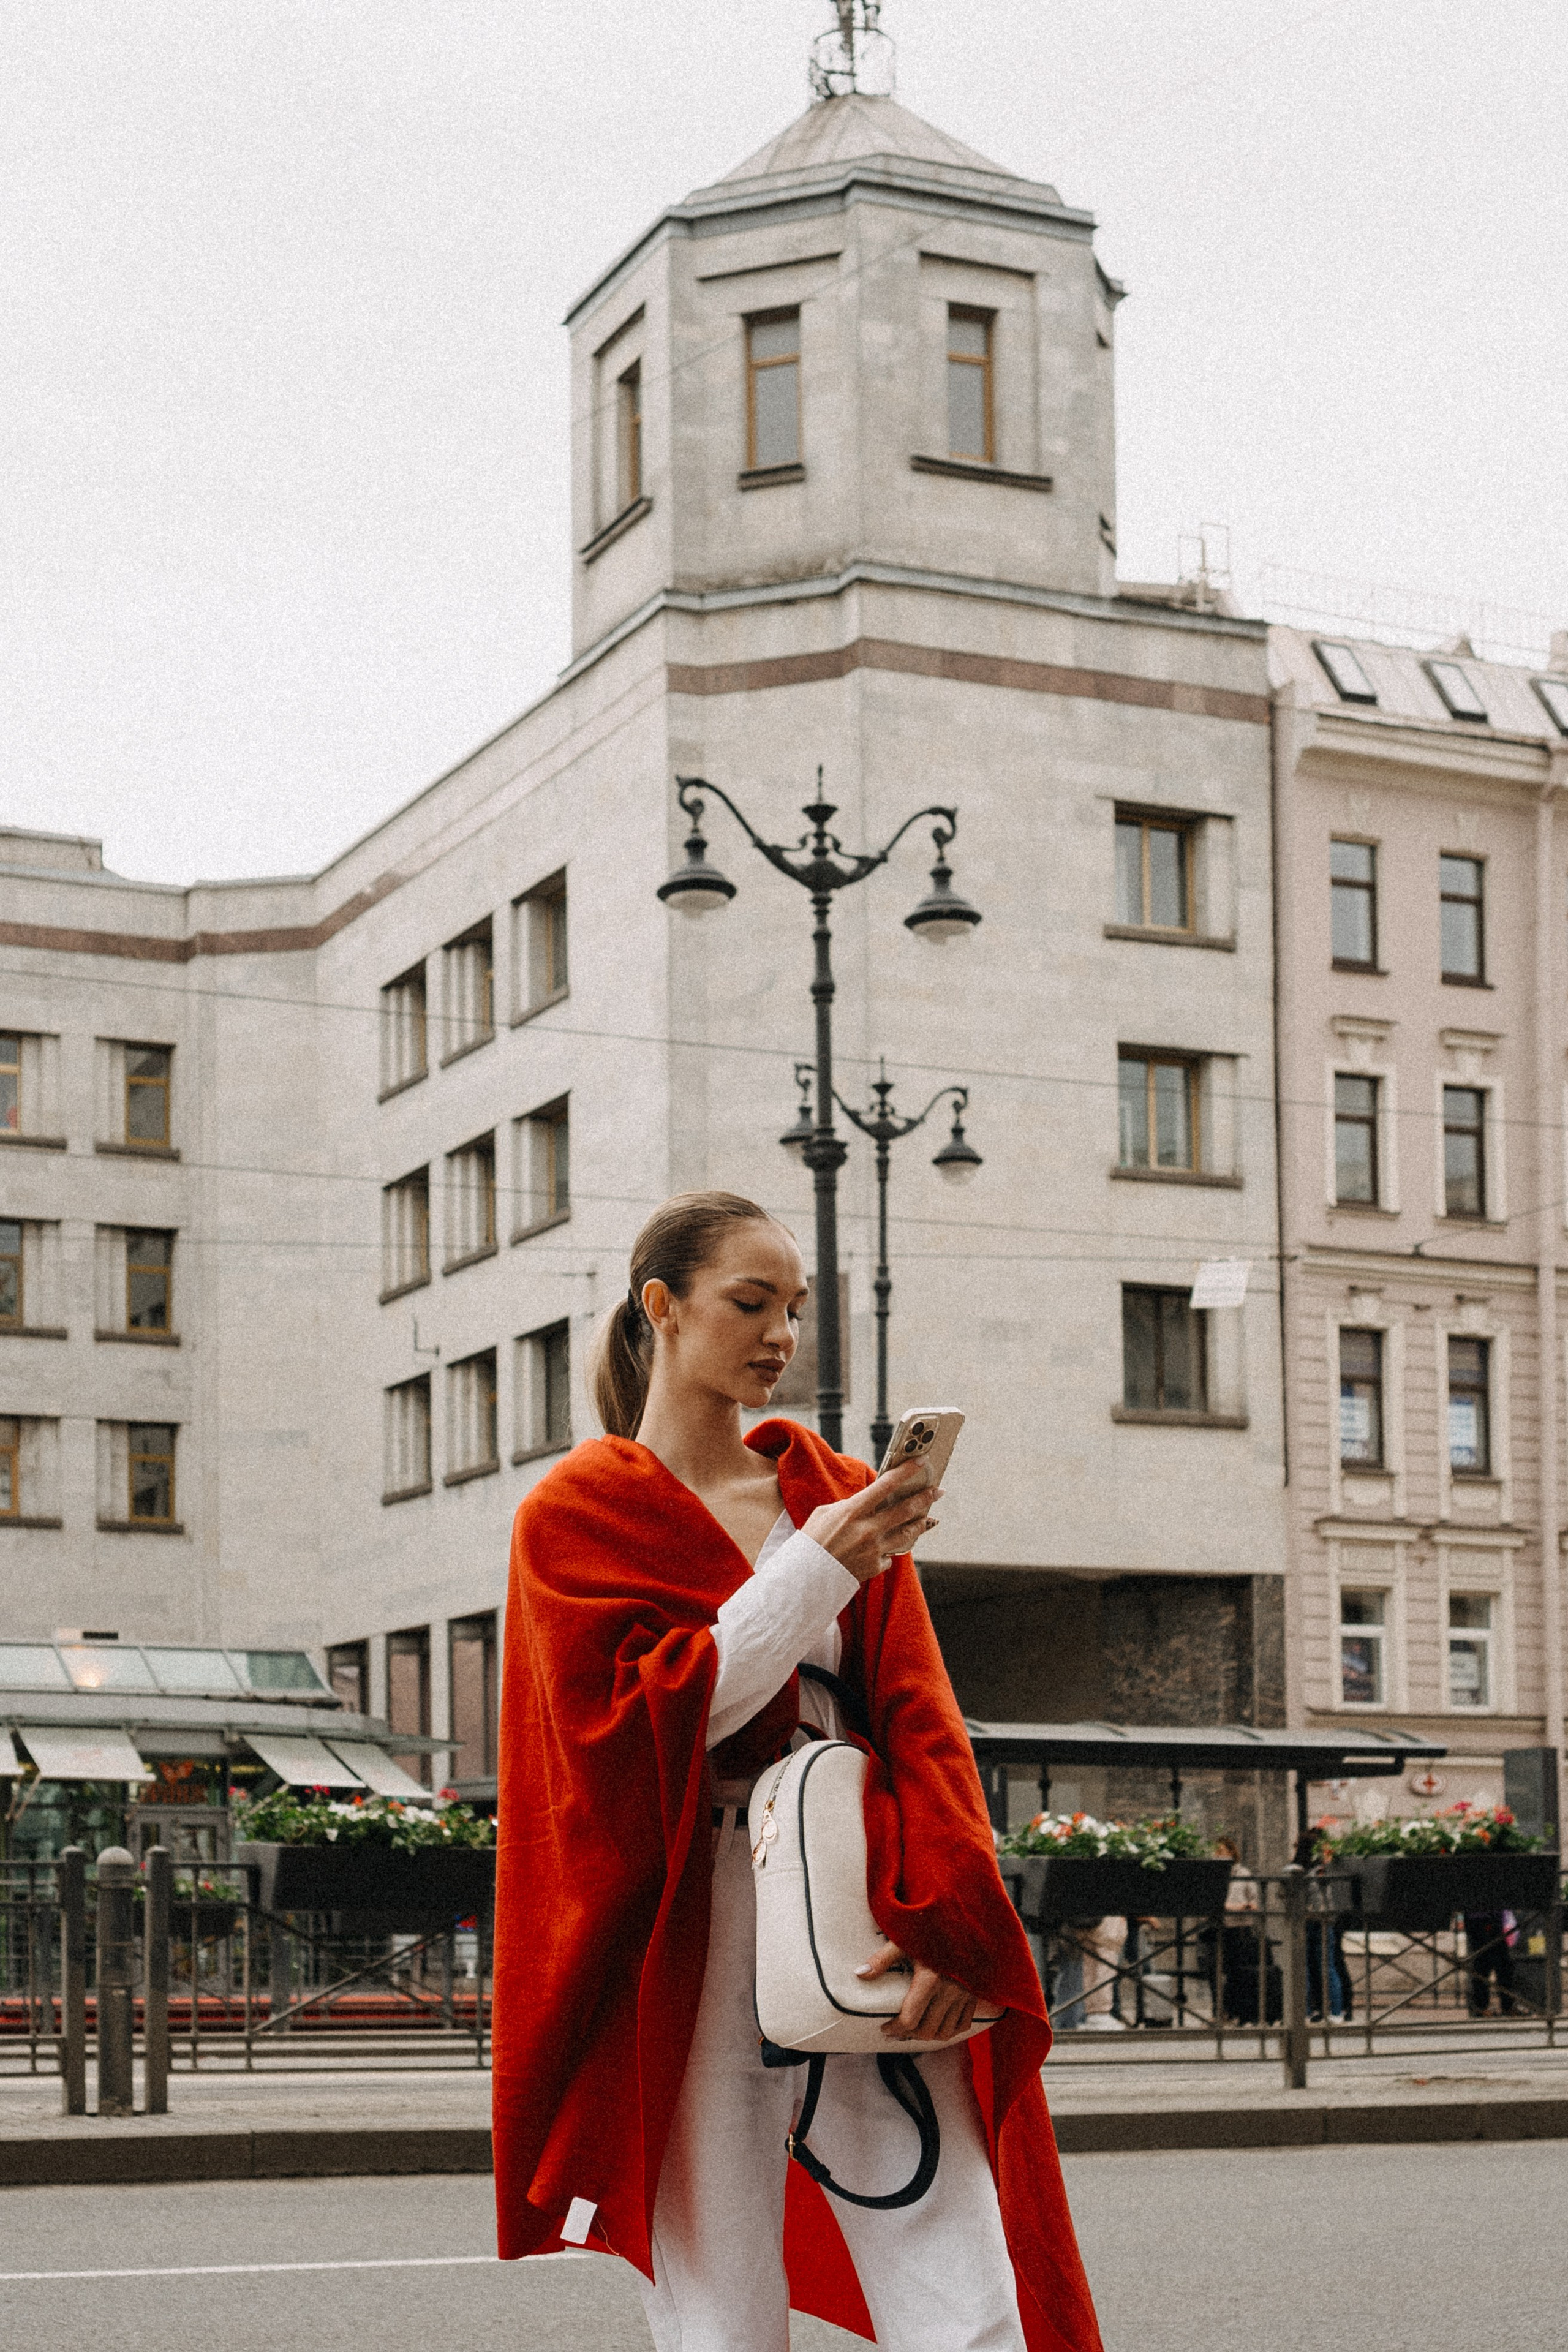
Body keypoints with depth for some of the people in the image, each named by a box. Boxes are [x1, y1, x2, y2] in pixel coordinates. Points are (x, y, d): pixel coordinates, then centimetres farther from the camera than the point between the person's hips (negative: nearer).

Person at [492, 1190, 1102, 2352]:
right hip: (694, 1951, -2)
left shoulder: (841, 1494, 14)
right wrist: (814, 1574, -12)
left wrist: (943, 1920, -11)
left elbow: (917, 1715, 4)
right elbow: (629, 1725, -8)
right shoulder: (576, 1514, 6)